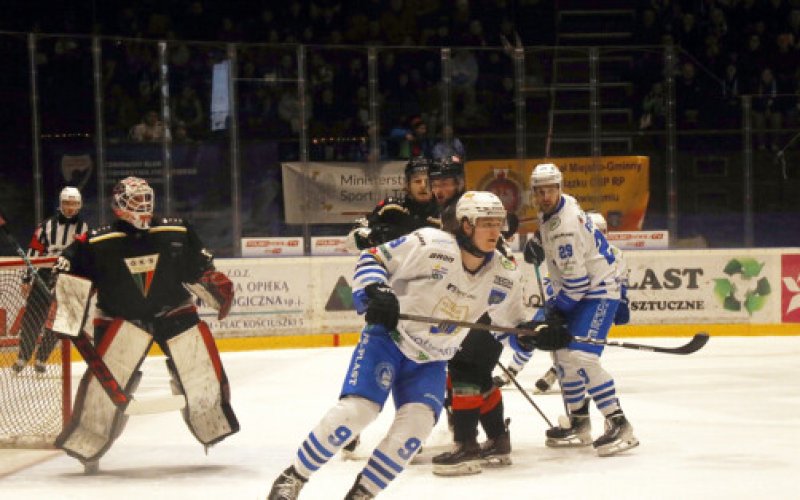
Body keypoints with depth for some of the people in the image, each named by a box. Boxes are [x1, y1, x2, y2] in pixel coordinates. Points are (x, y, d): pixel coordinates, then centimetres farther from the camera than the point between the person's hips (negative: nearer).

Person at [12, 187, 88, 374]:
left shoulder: (84, 229, 1)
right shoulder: (47, 226, -1)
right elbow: (34, 252, 0)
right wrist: (27, 279, -3)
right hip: (44, 277, 0)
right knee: (32, 318, -3)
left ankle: (41, 359, 15)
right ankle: (23, 358, 8)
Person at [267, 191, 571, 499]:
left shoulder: (505, 275, -4)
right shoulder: (429, 244, -21)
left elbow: (513, 324, 9)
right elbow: (373, 260, -13)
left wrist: (540, 335, -10)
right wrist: (375, 292, -30)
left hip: (431, 361, 5)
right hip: (388, 337, -5)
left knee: (418, 421, -17)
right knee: (357, 409, -21)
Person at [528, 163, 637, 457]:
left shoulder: (565, 226, -25)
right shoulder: (549, 213, 7)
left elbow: (576, 277, -25)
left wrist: (558, 308, -14)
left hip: (598, 292, -11)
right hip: (579, 291, 11)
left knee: (580, 357, -22)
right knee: (563, 353, 14)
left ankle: (619, 425, -22)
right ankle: (579, 425, 24)